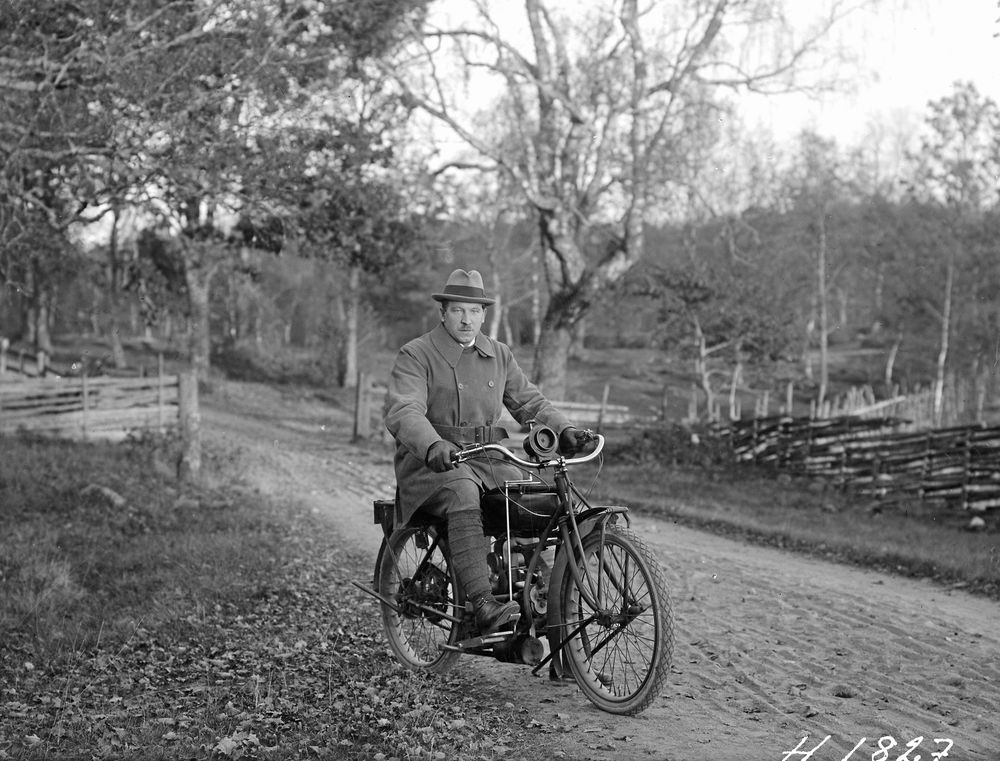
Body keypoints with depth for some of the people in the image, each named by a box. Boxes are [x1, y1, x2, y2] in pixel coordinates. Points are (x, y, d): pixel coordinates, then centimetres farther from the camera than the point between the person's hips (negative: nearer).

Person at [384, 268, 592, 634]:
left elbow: (530, 401, 14)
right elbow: (403, 411, -17)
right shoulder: (415, 355, -2)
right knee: (462, 493, -37)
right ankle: (483, 605, -45)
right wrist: (434, 446, -38)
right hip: (429, 463, -5)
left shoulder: (499, 355, 16)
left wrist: (564, 429, -6)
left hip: (487, 459, 5)